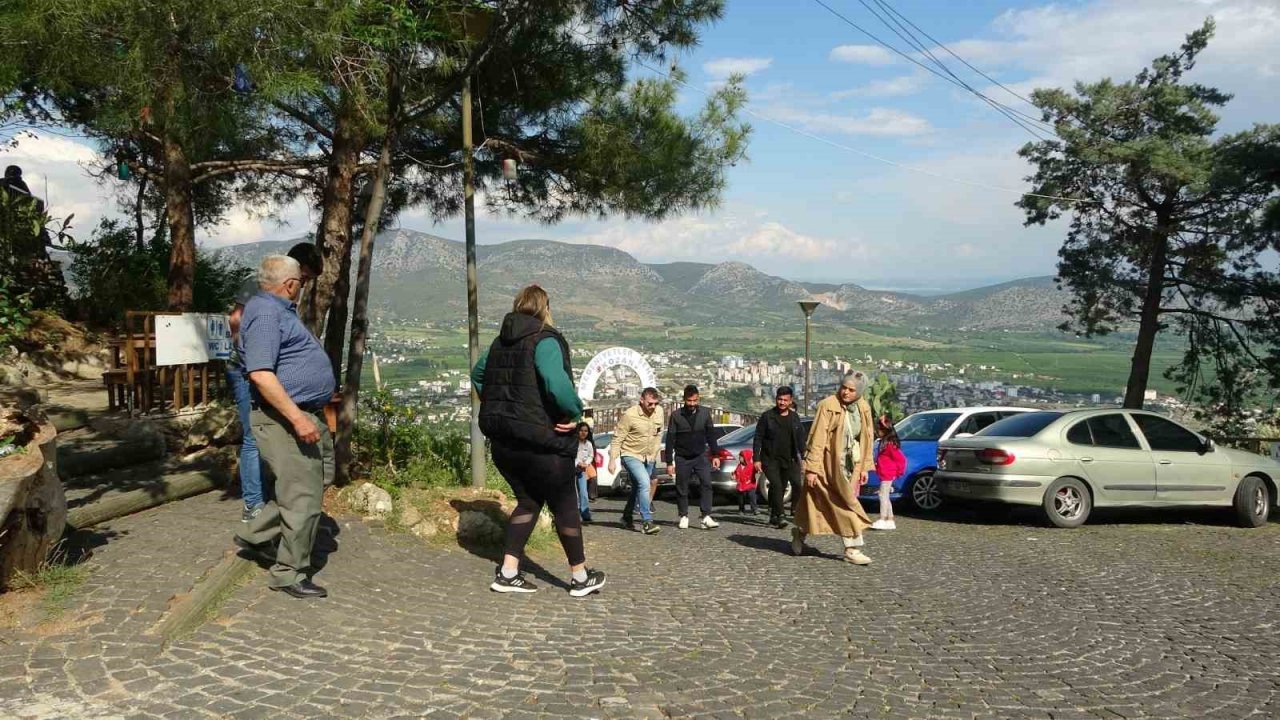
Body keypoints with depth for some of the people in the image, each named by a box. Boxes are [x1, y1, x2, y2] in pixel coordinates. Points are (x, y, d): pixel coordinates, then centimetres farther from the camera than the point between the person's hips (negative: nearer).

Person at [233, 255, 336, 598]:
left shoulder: (277, 309, 16)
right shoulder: (266, 313, -17)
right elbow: (260, 373, -26)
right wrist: (298, 418, -28)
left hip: (306, 414, 11)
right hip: (286, 418, -11)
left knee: (307, 485, 18)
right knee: (303, 497, -4)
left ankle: (256, 535, 31)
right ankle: (289, 573, 9)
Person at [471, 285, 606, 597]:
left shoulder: (500, 342, 11)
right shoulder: (545, 340, -14)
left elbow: (477, 375, 27)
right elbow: (557, 383, -31)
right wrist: (575, 413, -16)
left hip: (502, 440, 7)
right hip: (540, 440, -7)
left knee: (528, 501, 19)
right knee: (565, 506, 7)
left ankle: (507, 573, 12)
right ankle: (581, 577, 18)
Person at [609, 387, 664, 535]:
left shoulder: (659, 411, -4)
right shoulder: (630, 415, -21)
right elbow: (617, 438, -15)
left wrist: (655, 453, 11)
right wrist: (612, 460, -17)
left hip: (649, 457, 6)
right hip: (631, 455, -6)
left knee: (638, 487, 16)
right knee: (644, 483, -22)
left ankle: (627, 516, 35)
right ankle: (647, 522, -20)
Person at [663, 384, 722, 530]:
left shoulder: (705, 413, 1)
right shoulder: (676, 416, -5)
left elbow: (711, 435, 9)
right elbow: (670, 440, -4)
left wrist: (715, 455, 5)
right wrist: (669, 462, -6)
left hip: (700, 456, 1)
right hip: (682, 458, -1)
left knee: (706, 484, -14)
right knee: (682, 489, 5)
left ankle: (706, 518, -15)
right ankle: (684, 517, 20)